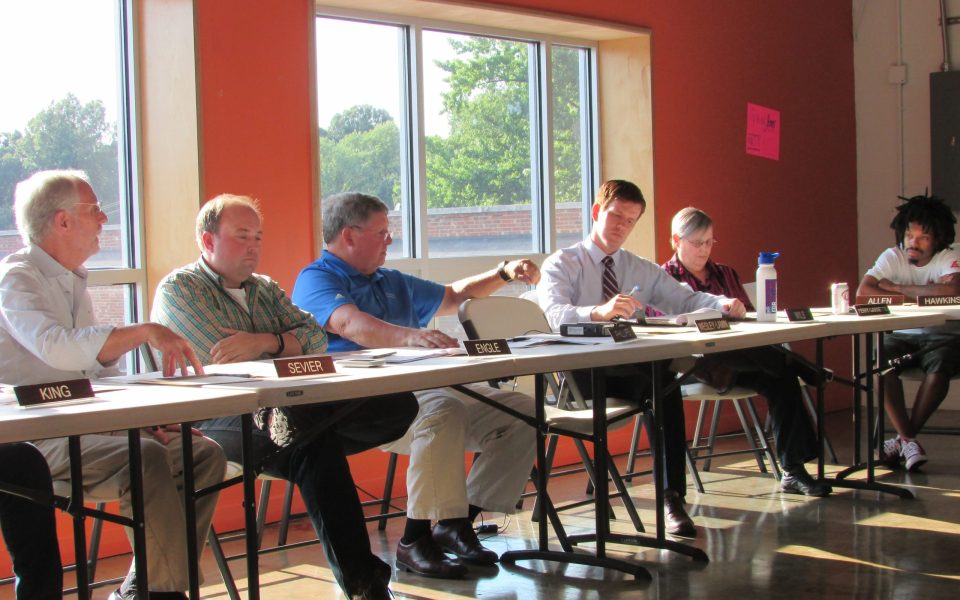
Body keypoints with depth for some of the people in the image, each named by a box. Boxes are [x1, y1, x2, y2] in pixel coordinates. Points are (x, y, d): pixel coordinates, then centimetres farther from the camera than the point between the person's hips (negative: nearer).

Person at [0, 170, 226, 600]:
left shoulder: (74, 282, 19)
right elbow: (57, 348, -28)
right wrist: (144, 332, -32)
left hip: (84, 427, 9)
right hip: (34, 438, -9)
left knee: (204, 454, -5)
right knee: (146, 459, -32)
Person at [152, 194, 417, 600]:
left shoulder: (265, 289, 25)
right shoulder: (177, 290, 4)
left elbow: (316, 338, 8)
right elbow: (224, 364, -10)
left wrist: (264, 342, -13)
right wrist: (286, 346, 2)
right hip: (216, 422, -6)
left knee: (399, 405, -14)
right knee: (315, 442, -37)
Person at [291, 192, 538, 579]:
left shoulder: (392, 282, 27)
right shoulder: (316, 280, -2)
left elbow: (455, 296, 38)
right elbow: (351, 324, -23)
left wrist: (504, 274, 22)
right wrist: (411, 336, -41)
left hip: (422, 388, 8)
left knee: (519, 411, -7)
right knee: (443, 410, -37)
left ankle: (459, 523, -5)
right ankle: (416, 539, -27)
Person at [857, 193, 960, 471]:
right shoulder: (892, 257, -1)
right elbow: (863, 291, -17)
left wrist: (898, 288, -21)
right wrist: (923, 294, -19)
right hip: (901, 335, 2)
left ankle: (903, 438, -19)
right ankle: (910, 442, -26)